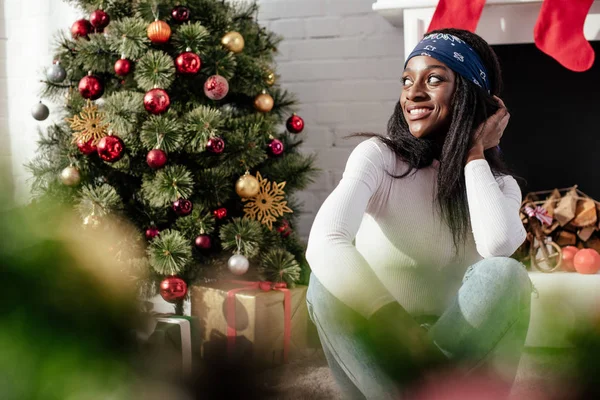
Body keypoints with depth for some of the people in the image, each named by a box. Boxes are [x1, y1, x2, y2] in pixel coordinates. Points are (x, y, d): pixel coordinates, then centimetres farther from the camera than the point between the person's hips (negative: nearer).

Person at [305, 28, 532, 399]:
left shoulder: (498, 183, 3)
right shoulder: (379, 155, -7)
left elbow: (498, 246, -25)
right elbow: (323, 245, -29)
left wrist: (475, 153, -11)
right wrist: (398, 329, -40)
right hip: (372, 348, -1)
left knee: (506, 275, -27)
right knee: (331, 278, -32)